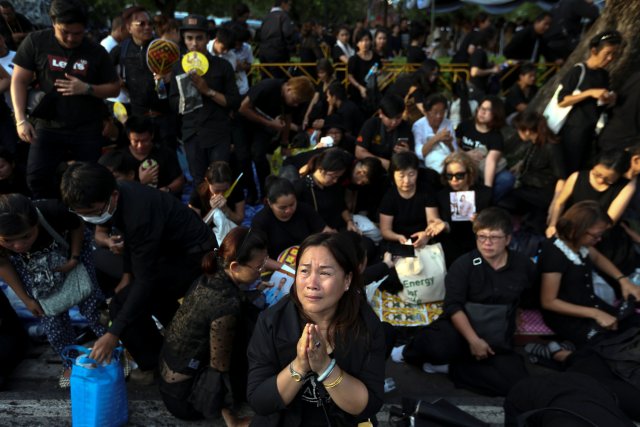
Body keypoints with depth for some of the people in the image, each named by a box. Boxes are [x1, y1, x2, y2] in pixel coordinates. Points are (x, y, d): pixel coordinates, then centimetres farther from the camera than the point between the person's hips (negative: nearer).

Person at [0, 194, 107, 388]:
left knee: (90, 304, -2)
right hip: (29, 266, 2)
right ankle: (71, 363, 24)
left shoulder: (53, 212, -42)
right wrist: (26, 299, -6)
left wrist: (74, 259, -22)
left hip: (70, 249, -1)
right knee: (50, 316, 1)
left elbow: (78, 226, -16)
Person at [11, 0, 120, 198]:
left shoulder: (95, 51, -1)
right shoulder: (35, 41, -2)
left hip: (88, 128, 0)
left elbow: (114, 88, 4)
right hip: (49, 125, 0)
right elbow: (19, 81, -1)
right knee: (37, 177, -8)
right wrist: (21, 119, -13)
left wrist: (86, 88, -15)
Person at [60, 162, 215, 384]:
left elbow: (145, 280, -30)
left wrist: (113, 334, -27)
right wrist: (127, 274, 7)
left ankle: (153, 365, 8)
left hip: (194, 255, -9)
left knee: (122, 304, -12)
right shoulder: (119, 192, -9)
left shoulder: (139, 215, -35)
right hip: (172, 246, 10)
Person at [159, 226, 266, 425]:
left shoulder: (212, 275, -9)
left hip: (168, 370, 8)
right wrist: (231, 419, -9)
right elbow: (219, 368, -21)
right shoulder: (226, 306, -32)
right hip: (183, 396, -8)